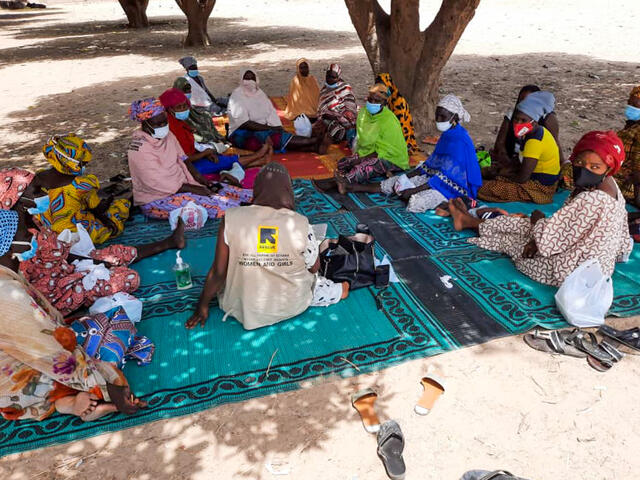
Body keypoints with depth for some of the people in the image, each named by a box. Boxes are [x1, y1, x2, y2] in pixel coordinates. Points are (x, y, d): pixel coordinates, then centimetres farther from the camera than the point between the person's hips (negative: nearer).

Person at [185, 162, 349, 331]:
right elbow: (314, 268, -3)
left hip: (243, 310, -1)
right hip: (291, 307, 2)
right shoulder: (301, 223, -17)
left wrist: (202, 306, 6)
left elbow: (218, 273, -11)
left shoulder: (231, 219, -19)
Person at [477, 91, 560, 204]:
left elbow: (522, 178, -25)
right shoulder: (538, 131, 4)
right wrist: (508, 169, 0)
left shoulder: (534, 142, -27)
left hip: (540, 189, -10)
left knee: (483, 190, -19)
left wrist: (505, 174, -7)